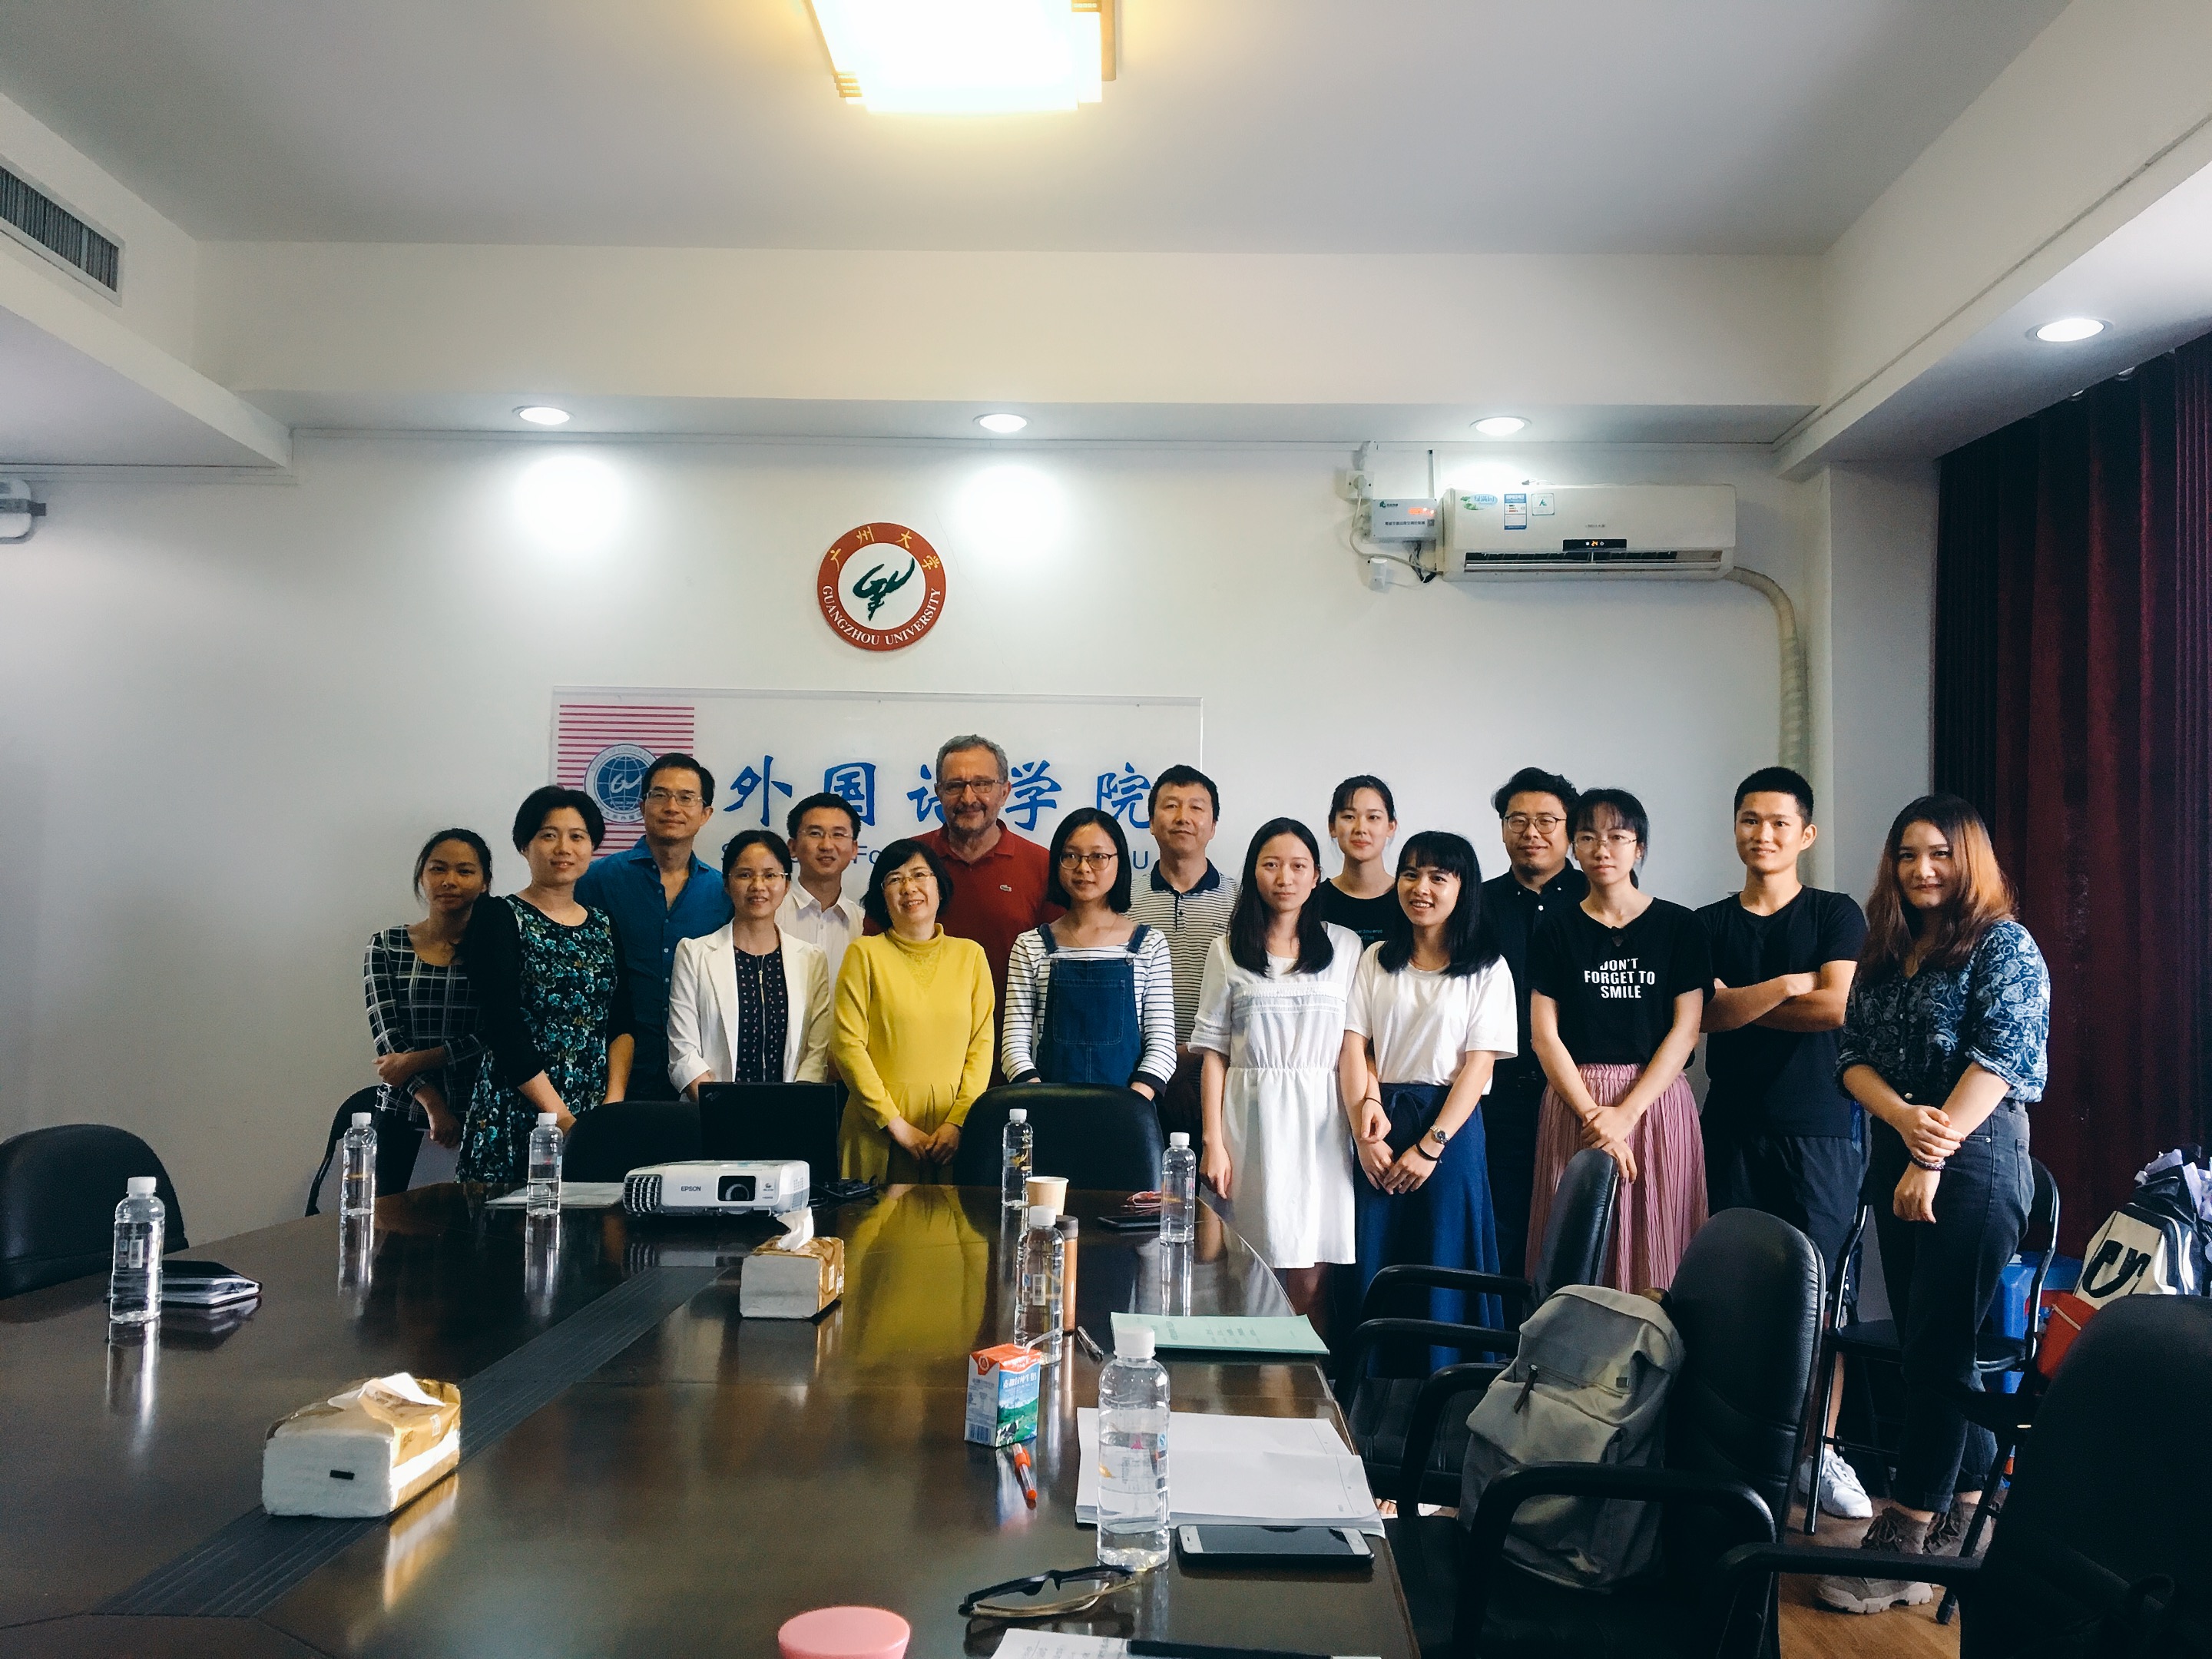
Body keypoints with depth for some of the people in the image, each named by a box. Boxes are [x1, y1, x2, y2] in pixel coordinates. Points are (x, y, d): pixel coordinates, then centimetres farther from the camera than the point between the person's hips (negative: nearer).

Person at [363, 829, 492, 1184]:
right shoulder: (386, 947, 6)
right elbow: (387, 1036, -3)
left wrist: (416, 1061, -11)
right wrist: (433, 1105, -14)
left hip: (480, 1119, -1)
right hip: (402, 1116, 1)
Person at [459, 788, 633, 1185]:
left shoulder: (604, 925, 13)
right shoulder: (500, 917, -2)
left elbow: (622, 1026, 8)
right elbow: (503, 1029, -10)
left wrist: (614, 1105, -8)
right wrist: (561, 1117, -15)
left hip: (596, 1118, 4)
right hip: (517, 1114, -4)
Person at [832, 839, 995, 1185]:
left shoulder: (970, 954, 8)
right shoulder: (865, 953, 1)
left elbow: (982, 1042, 4)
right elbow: (847, 1044, -5)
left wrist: (958, 1121, -9)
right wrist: (897, 1125, -10)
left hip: (954, 1129, 2)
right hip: (879, 1130, -2)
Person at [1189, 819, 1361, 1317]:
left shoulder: (1345, 947, 9)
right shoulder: (1228, 950, 7)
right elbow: (1214, 1052, 5)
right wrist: (1213, 1141, -1)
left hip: (1321, 1118, 0)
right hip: (1252, 1116, 0)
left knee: (1310, 1281, -2)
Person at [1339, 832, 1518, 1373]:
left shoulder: (1487, 970, -1)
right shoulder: (1376, 960, 8)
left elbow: (1479, 1065, -6)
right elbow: (1354, 1046, 1)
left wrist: (1430, 1146, -13)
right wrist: (1365, 1128, -12)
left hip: (1449, 1125, -3)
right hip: (1379, 1125, 3)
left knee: (1441, 1264, 2)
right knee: (1373, 1265, 6)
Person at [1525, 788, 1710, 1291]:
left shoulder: (1678, 926, 3)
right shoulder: (1557, 929, 6)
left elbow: (1685, 1030, -2)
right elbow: (1544, 1034, 0)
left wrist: (1625, 1114, -12)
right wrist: (1593, 1113, -12)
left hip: (1655, 1100, -1)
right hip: (1573, 1101, 1)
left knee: (1654, 1249, 0)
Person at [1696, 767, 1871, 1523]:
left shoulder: (1837, 914, 8)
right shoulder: (1708, 924, 12)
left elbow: (1835, 1007, -7)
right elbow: (1709, 1014, -3)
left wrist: (1740, 1003, -2)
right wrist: (1785, 987, -13)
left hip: (1820, 1126, -2)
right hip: (1732, 1126, 2)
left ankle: (1821, 1448, 5)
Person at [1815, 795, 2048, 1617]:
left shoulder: (2004, 946, -5)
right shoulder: (1888, 953, 15)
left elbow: (2000, 1057, -14)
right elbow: (1852, 1052, 7)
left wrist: (1931, 1161, -18)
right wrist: (1905, 1119, -13)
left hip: (1975, 1160, -7)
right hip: (1896, 1156, 7)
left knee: (1936, 1349, -6)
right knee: (1929, 1344, 11)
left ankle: (1905, 1543, -1)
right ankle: (1965, 1514, 22)